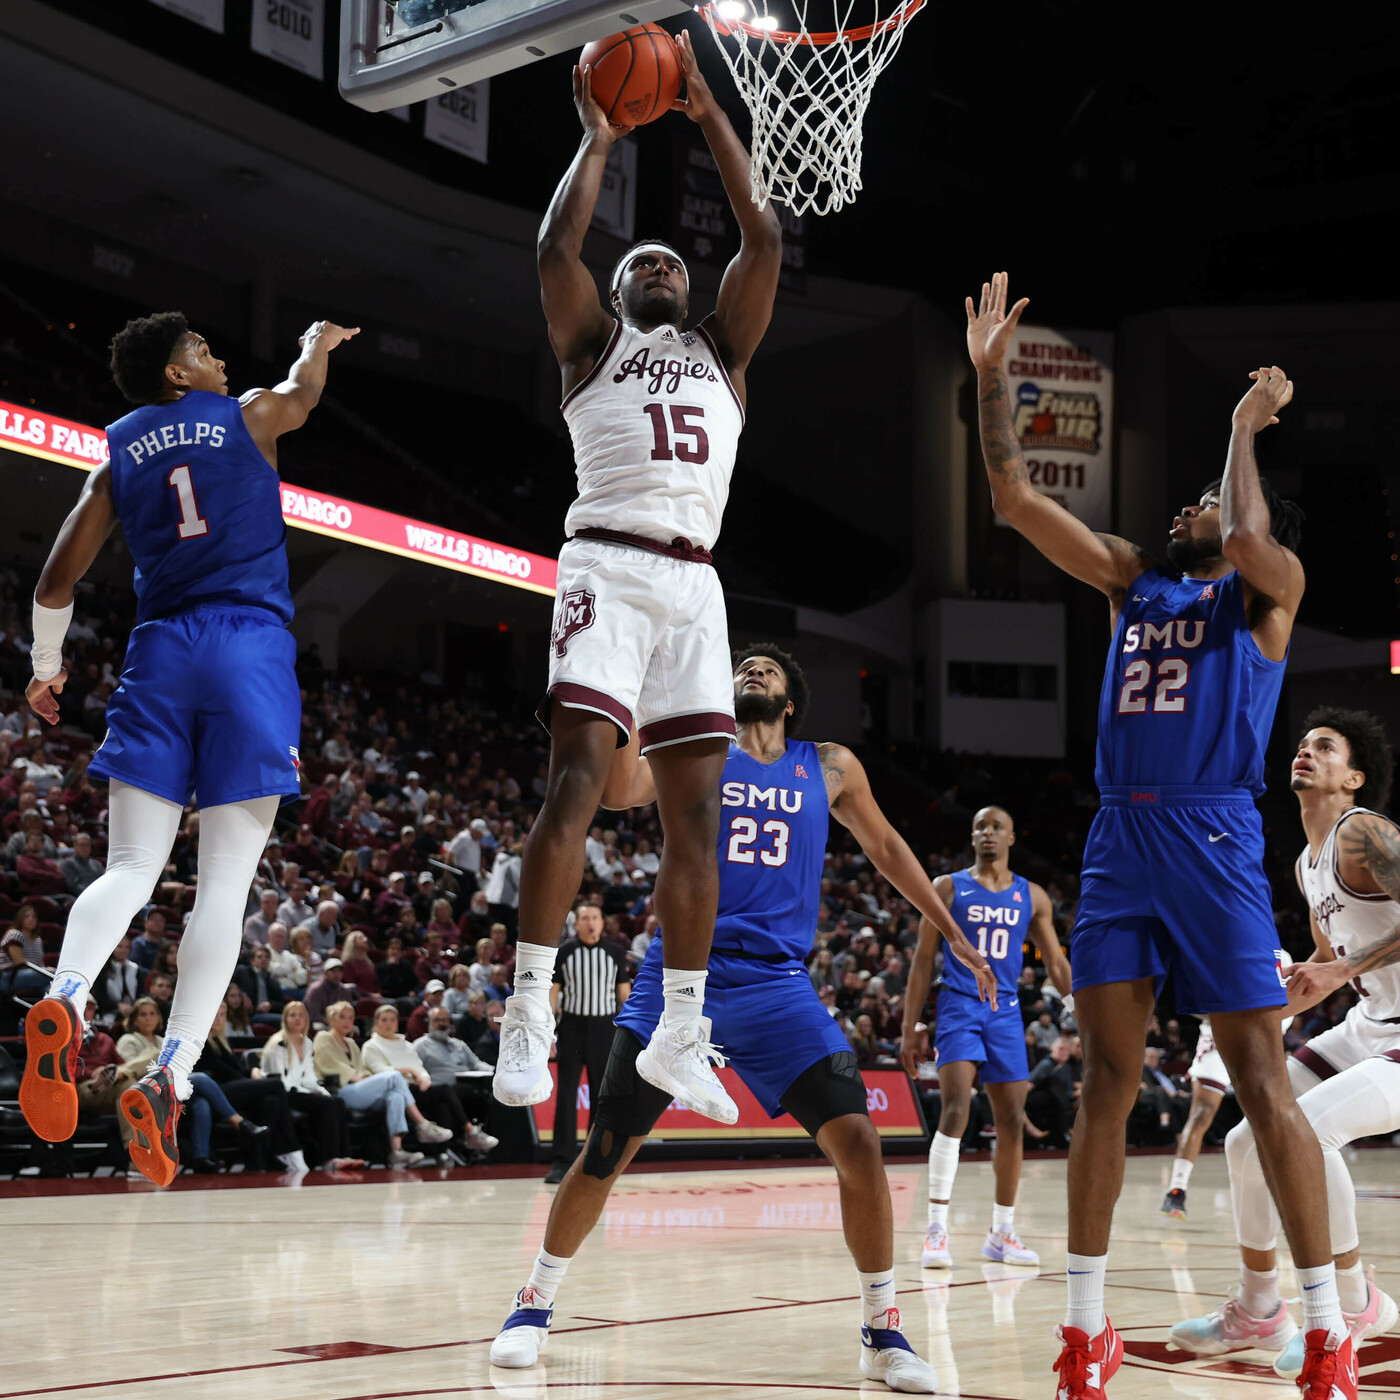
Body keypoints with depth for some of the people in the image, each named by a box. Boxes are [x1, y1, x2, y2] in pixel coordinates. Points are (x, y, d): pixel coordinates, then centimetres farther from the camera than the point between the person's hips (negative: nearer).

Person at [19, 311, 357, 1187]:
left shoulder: (119, 456, 15)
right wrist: (318, 341, 55)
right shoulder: (250, 417, 10)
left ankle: (66, 996, -30)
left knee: (133, 866, 0)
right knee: (226, 880, -6)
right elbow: (305, 387, 34)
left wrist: (46, 667, 27)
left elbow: (58, 579, 12)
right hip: (251, 648, -3)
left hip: (160, 654, 3)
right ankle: (172, 1075, -19)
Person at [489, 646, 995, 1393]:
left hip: (775, 981, 1)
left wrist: (952, 932, 24)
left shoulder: (830, 768, 13)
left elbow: (885, 849, 24)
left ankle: (883, 1333, 2)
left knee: (856, 1141, -12)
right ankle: (535, 1304, 19)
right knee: (605, 1150, -1)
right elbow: (620, 790, -13)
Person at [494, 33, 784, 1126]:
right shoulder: (592, 341, 16)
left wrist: (709, 115, 12)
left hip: (696, 585, 4)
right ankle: (528, 1019, -18)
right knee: (576, 783, -18)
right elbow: (556, 247, -1)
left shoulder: (722, 348, 24)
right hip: (608, 569, -4)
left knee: (697, 814, 1)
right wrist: (598, 140, 10)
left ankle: (680, 1038, 6)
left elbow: (765, 239, 12)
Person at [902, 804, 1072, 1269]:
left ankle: (1002, 1234, 14)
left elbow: (1056, 962, 11)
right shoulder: (948, 888, 2)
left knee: (1012, 1121, 3)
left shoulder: (1032, 896, 9)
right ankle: (936, 1229, -17)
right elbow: (923, 959, 3)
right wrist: (910, 1028, -2)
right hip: (959, 1006, -4)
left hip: (1006, 1013, 4)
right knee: (955, 1110, -19)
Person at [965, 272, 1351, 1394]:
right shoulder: (1135, 580, 18)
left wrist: (1247, 426, -5)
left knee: (1263, 1083, -6)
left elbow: (1248, 537, -21)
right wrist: (992, 376, 9)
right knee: (1107, 1079, 3)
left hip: (1215, 843, -5)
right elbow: (1015, 498, 14)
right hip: (1119, 840, 5)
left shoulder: (1271, 589, 4)